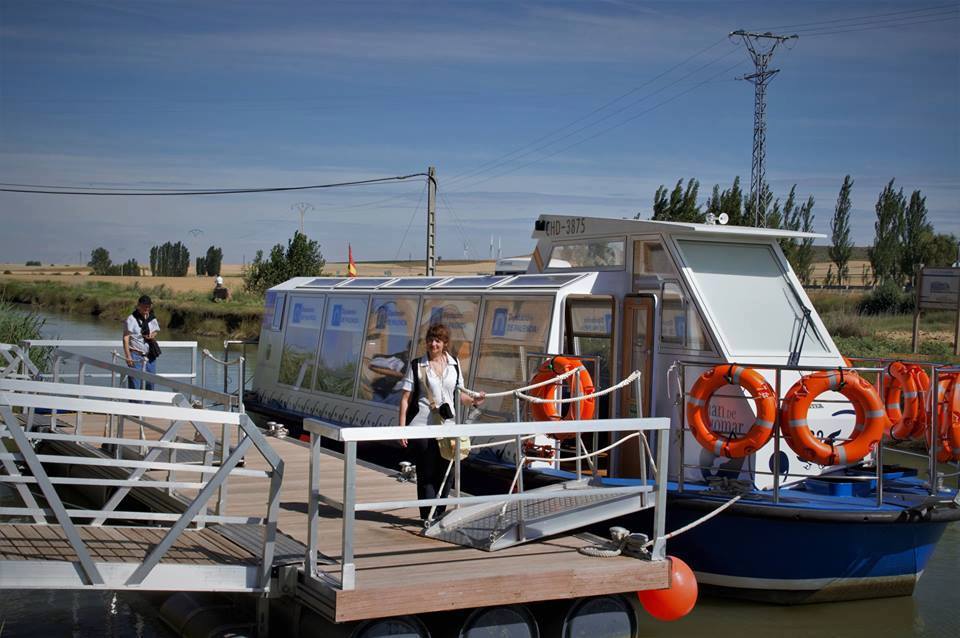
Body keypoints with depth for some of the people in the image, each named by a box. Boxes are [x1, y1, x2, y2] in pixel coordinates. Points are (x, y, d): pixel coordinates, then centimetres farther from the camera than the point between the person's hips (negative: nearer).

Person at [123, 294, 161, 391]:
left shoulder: (152, 319, 9)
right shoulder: (131, 319, -6)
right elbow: (126, 338, -8)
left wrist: (152, 337, -3)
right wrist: (128, 356, -15)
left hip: (150, 355, 5)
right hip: (136, 355, -5)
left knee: (150, 384, 8)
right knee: (134, 385, -7)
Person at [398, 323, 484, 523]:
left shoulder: (454, 364, 9)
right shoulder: (417, 365, -1)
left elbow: (459, 394, 16)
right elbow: (406, 398, -2)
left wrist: (473, 400, -6)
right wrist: (402, 427, -9)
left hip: (448, 425, 4)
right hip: (422, 426, -3)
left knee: (446, 472, 6)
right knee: (426, 473, -1)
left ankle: (439, 514, 19)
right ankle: (428, 516, 4)